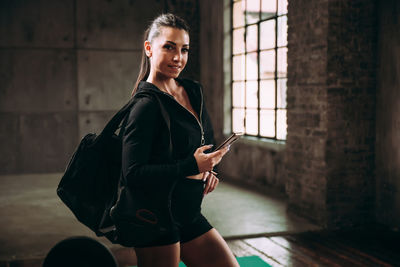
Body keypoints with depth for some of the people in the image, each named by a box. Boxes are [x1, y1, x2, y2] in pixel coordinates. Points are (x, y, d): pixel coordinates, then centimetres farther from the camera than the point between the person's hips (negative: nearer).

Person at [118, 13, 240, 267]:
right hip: (157, 216, -8)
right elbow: (133, 173, -21)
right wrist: (191, 166, -24)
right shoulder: (146, 105, -15)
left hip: (189, 214, 8)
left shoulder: (194, 91, 9)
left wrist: (207, 167, 3)